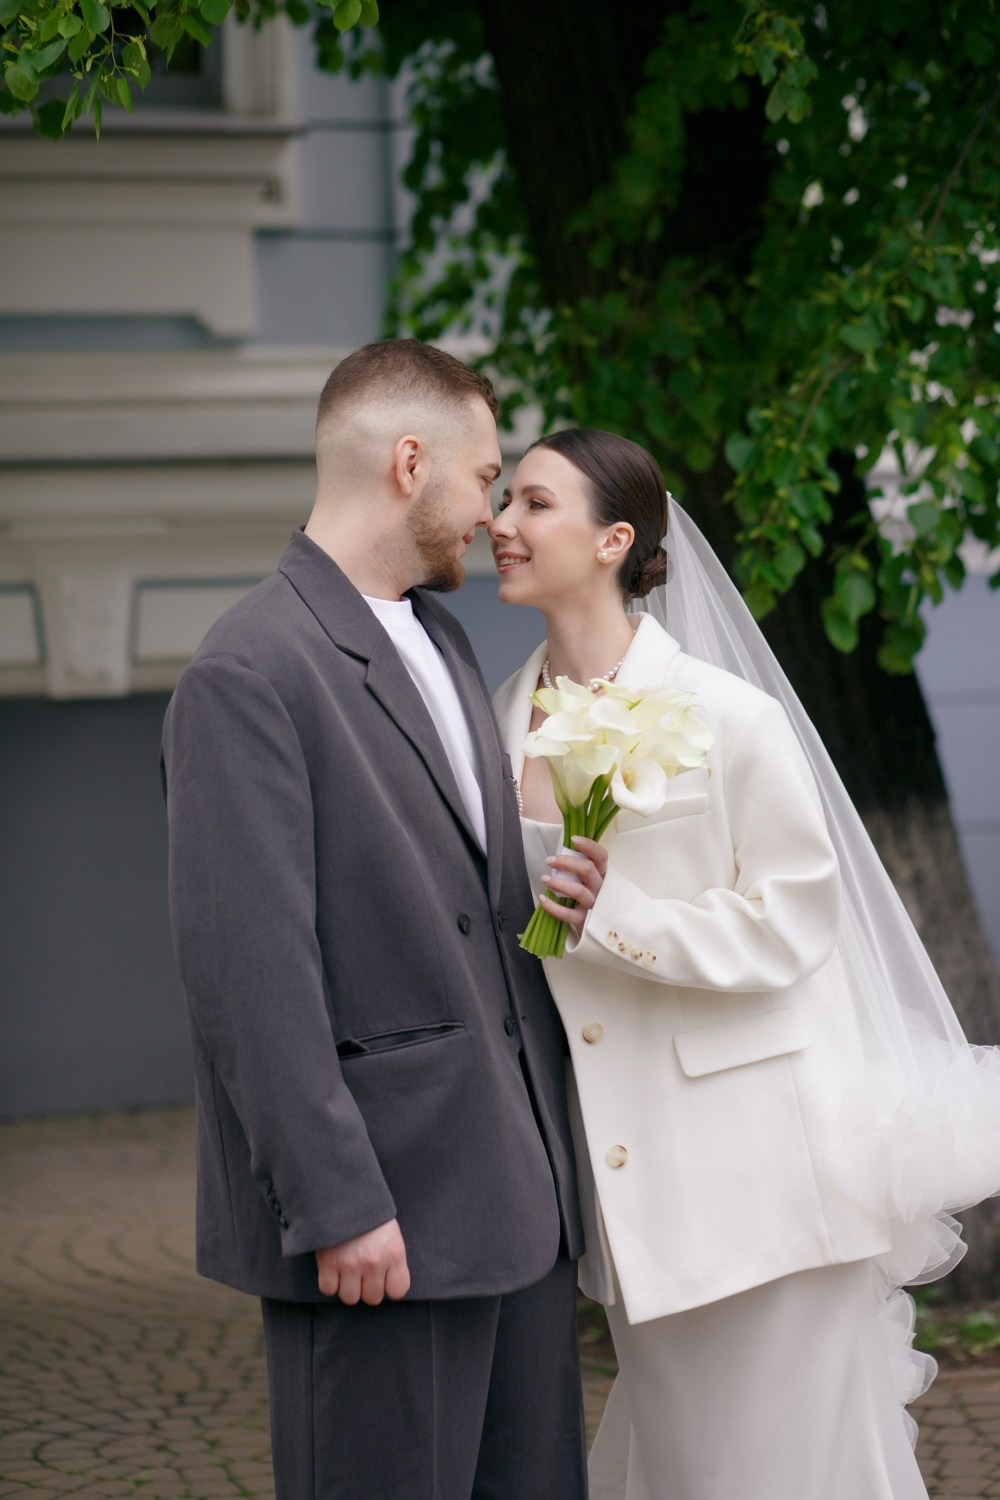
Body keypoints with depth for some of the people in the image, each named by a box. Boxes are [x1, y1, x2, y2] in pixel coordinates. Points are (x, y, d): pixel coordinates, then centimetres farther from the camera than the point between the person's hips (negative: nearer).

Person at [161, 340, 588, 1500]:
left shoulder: (440, 638, 17)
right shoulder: (248, 675, -13)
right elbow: (249, 970, -18)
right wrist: (336, 1206, -19)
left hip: (514, 1189, 9)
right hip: (381, 1212, -9)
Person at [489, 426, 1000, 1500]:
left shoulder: (728, 718, -14)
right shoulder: (510, 718, 5)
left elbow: (790, 923, -13)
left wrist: (620, 917, -21)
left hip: (752, 1157, -5)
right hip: (630, 1165, 6)